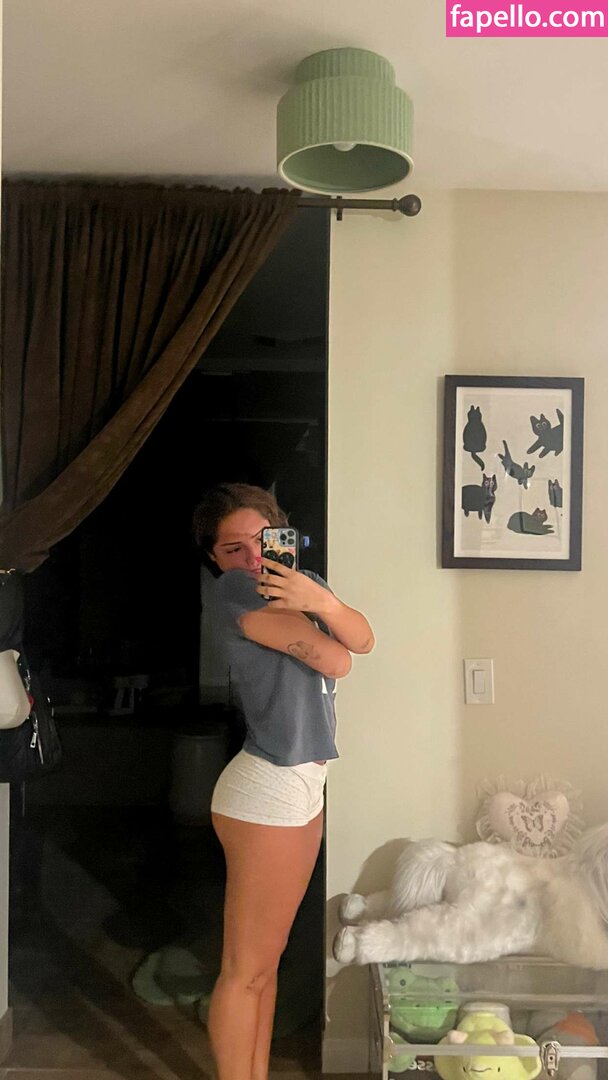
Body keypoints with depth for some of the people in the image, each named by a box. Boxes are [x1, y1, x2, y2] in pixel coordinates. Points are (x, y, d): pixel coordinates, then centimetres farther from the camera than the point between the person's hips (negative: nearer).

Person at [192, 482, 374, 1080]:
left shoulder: (302, 578, 9)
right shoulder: (237, 589, -16)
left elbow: (363, 640, -3)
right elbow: (336, 663, -19)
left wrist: (319, 599, -18)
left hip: (303, 784, 9)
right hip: (267, 790, -9)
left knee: (267, 959, 19)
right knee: (246, 969, 3)